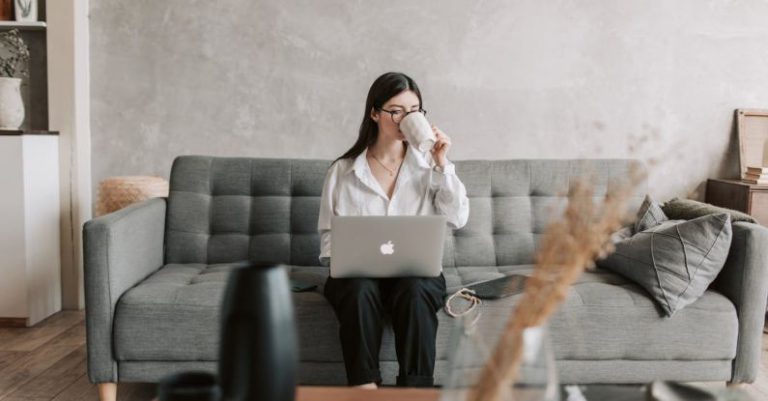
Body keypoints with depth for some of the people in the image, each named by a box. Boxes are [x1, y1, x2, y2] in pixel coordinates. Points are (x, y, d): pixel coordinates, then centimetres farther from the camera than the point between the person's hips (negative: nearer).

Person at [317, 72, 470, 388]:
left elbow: (458, 219, -3)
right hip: (358, 272, 0)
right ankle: (364, 387, -30)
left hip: (417, 271, 0)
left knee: (414, 292, -34)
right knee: (360, 290, -34)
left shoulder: (429, 166, 8)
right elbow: (329, 235, 9)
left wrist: (442, 165, -8)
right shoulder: (342, 171, 7)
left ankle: (416, 390, -29)